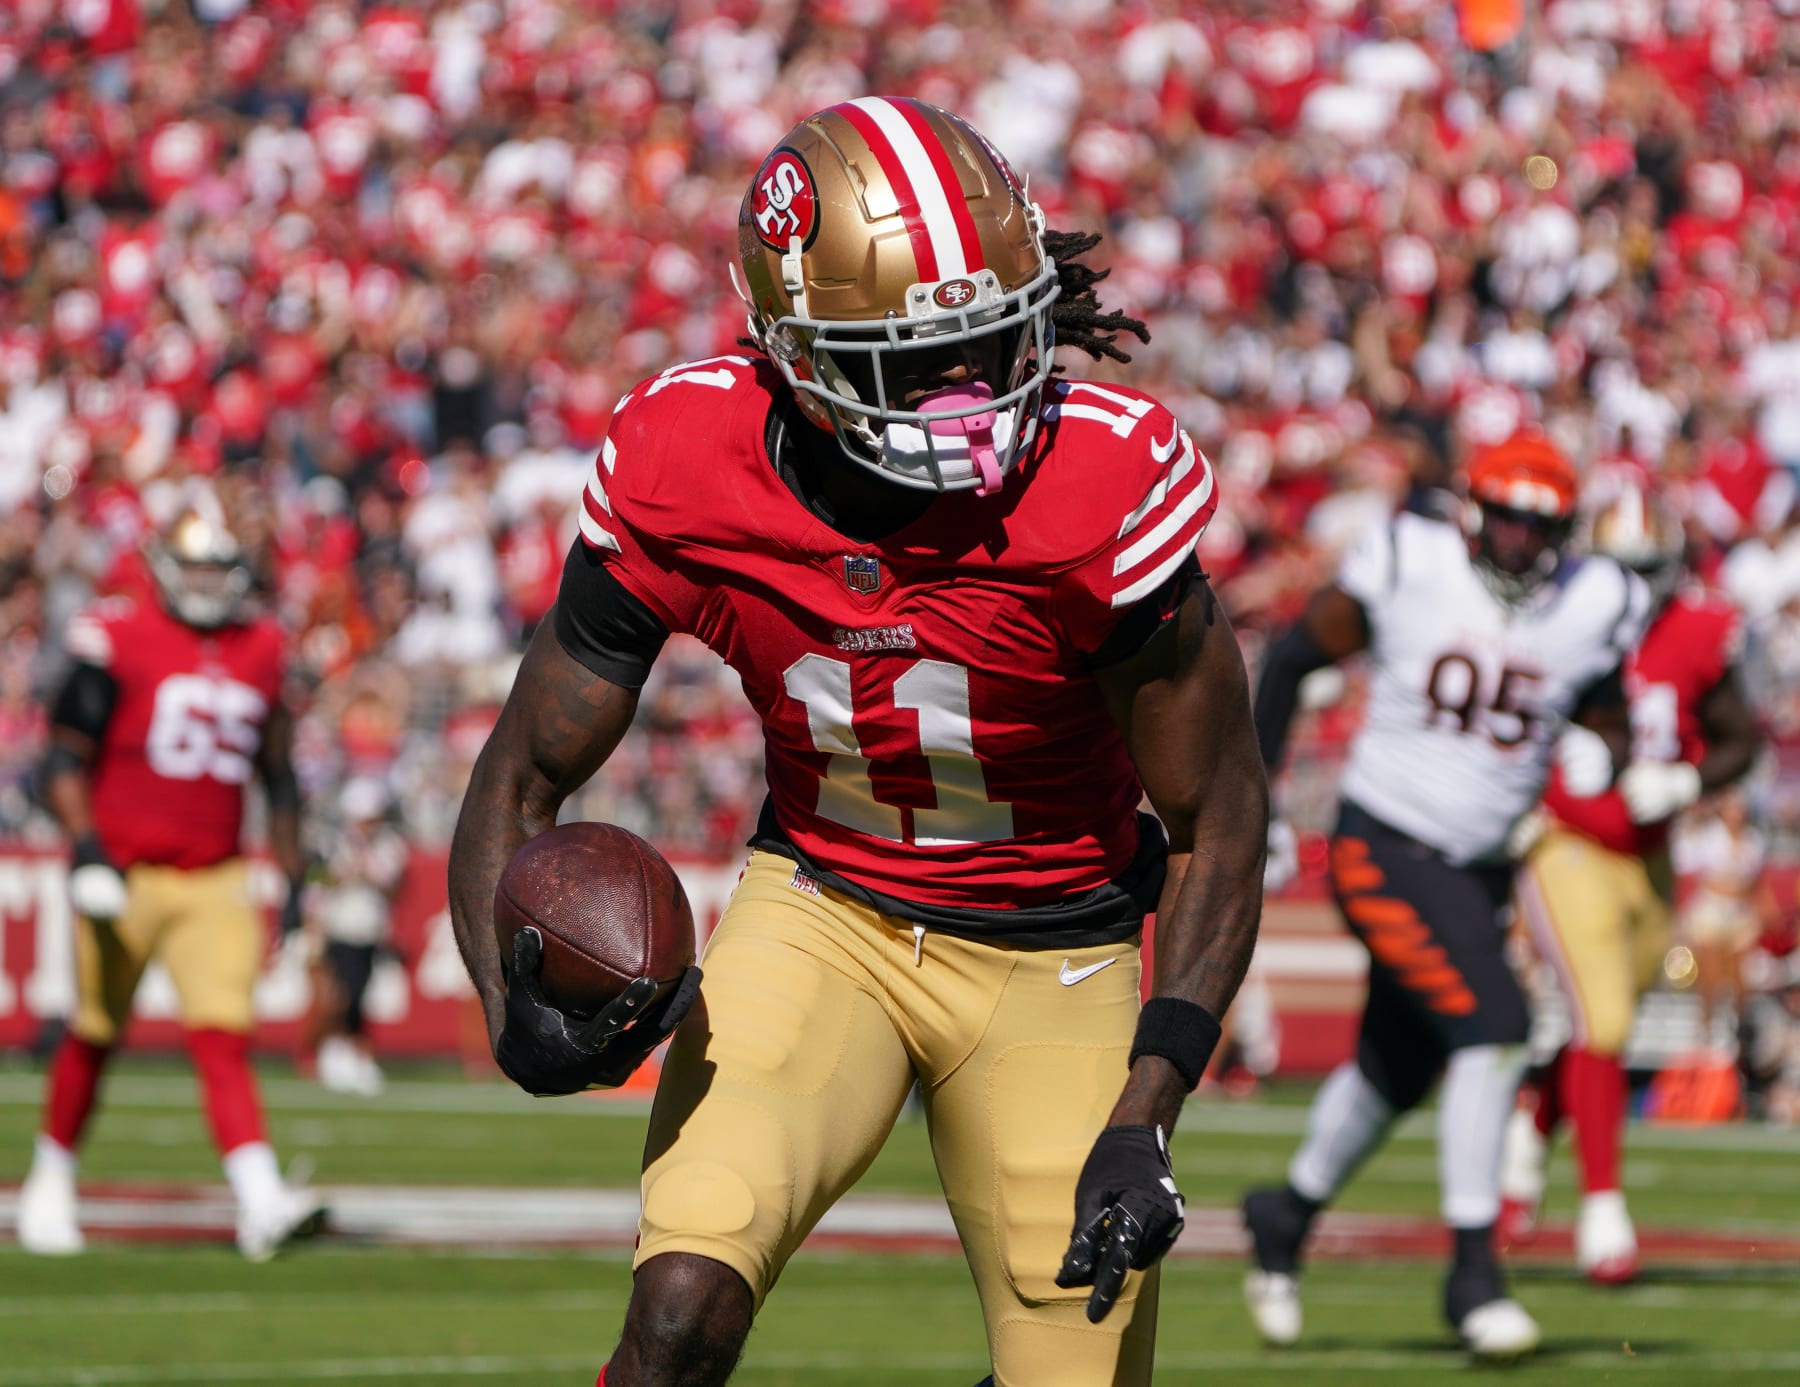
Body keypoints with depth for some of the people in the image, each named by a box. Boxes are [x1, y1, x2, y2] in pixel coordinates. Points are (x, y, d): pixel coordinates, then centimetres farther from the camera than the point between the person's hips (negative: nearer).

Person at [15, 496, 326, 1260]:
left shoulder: (260, 648, 9)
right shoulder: (117, 639, -7)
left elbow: (277, 774, 18)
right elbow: (64, 757, -7)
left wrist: (293, 874, 15)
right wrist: (85, 847, -19)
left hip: (215, 882, 3)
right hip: (125, 874, -3)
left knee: (223, 1037, -10)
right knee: (93, 1037, 7)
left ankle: (261, 1203, -22)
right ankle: (49, 1184, 27)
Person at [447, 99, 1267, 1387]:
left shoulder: (1101, 487, -25)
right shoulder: (680, 474, -19)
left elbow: (1216, 815, -13)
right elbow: (526, 777, -6)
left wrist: (1145, 1120, -21)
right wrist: (518, 1013, -26)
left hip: (1051, 953, 0)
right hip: (821, 909, 0)